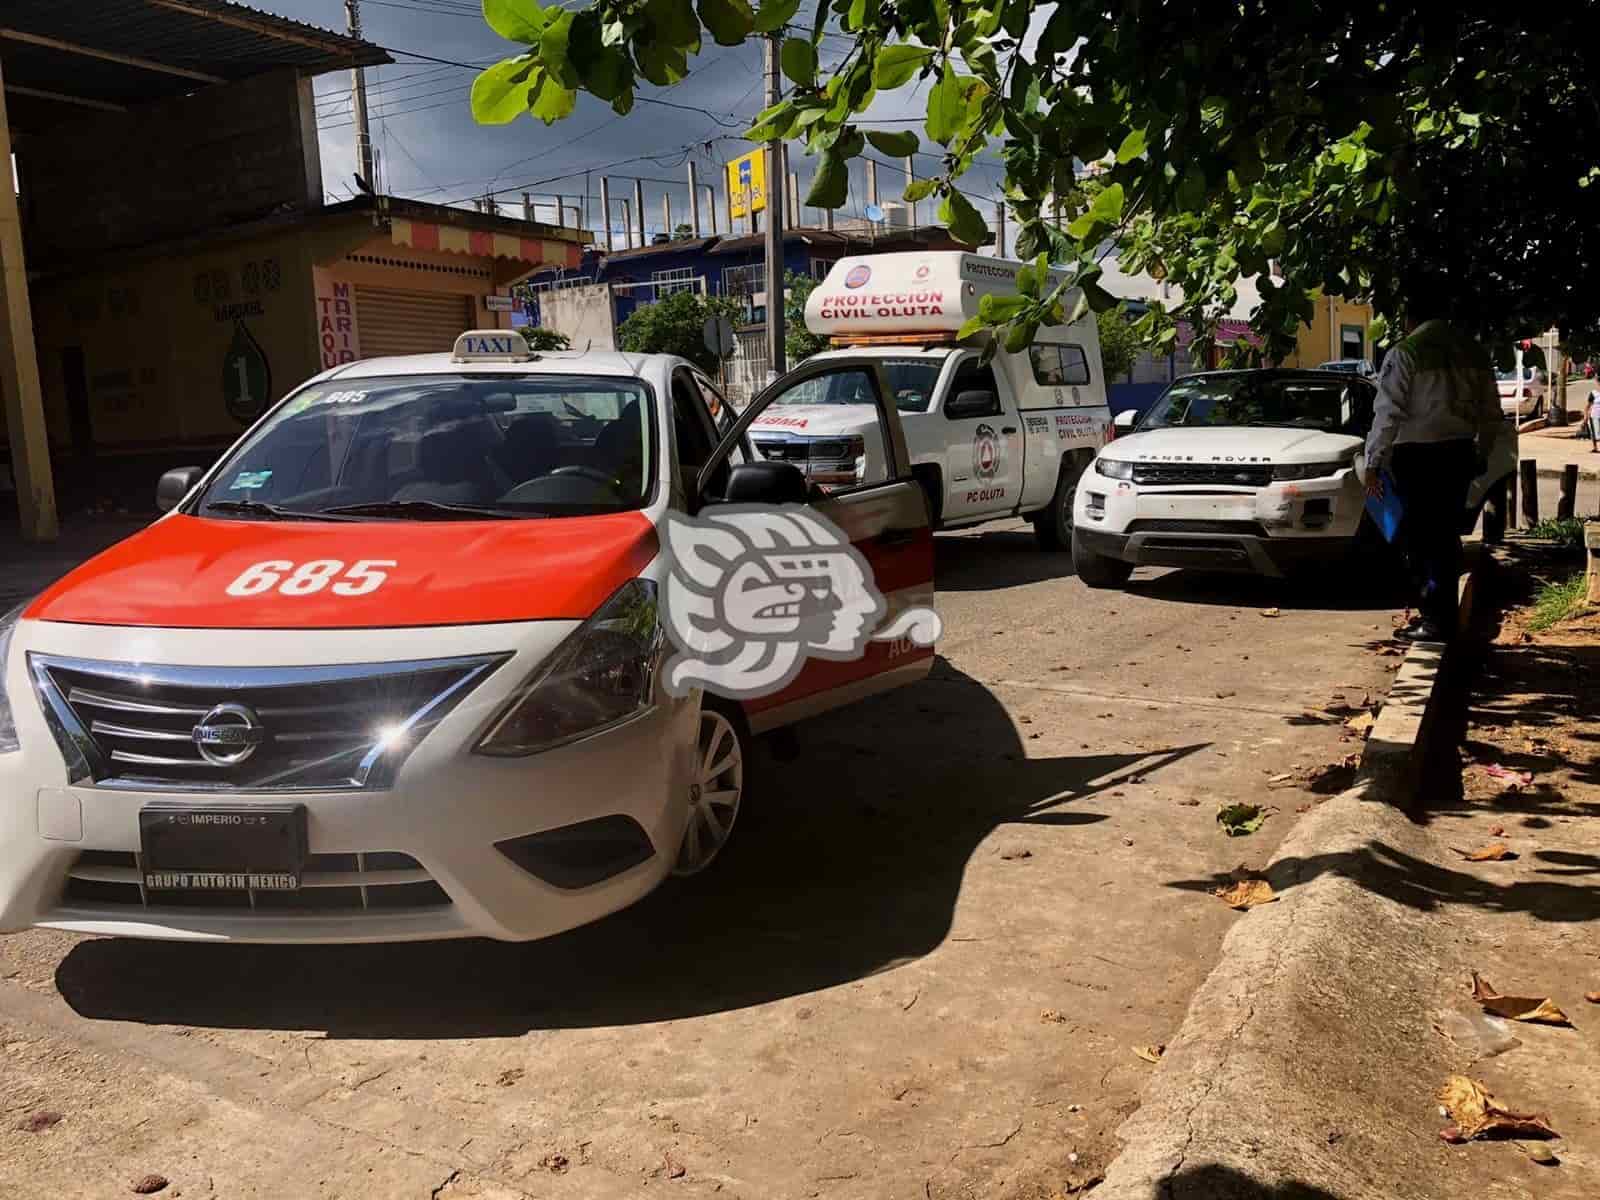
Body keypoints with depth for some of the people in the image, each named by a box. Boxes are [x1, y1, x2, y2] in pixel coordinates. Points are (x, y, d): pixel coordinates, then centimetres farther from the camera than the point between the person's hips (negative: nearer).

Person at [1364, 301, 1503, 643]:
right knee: (1447, 535, 14)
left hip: (1418, 455, -6)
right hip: (1460, 453, 6)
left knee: (1420, 538, -1)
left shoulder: (1405, 352, -9)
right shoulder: (1473, 352, 9)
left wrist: (1374, 461, -7)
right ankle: (1444, 613, 22)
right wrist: (1481, 455, 23)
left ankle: (1435, 619, -2)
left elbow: (1388, 413, -13)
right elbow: (1491, 414, 13)